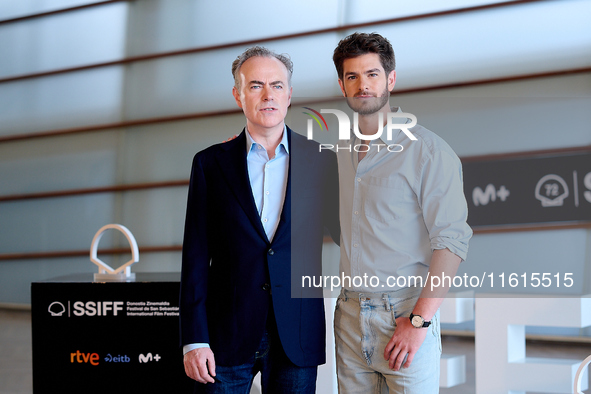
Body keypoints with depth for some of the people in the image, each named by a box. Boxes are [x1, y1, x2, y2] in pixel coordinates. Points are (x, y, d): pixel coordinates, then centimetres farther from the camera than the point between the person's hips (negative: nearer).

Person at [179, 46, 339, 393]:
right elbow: (196, 257, 1)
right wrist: (194, 340, -4)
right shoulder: (211, 164, 4)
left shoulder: (321, 161, 4)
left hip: (297, 338, 1)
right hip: (226, 336, 0)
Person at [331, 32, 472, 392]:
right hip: (349, 313, 5)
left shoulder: (430, 151, -9)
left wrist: (419, 320, -18)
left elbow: (452, 239, -14)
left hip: (405, 312, -5)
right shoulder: (342, 150, 10)